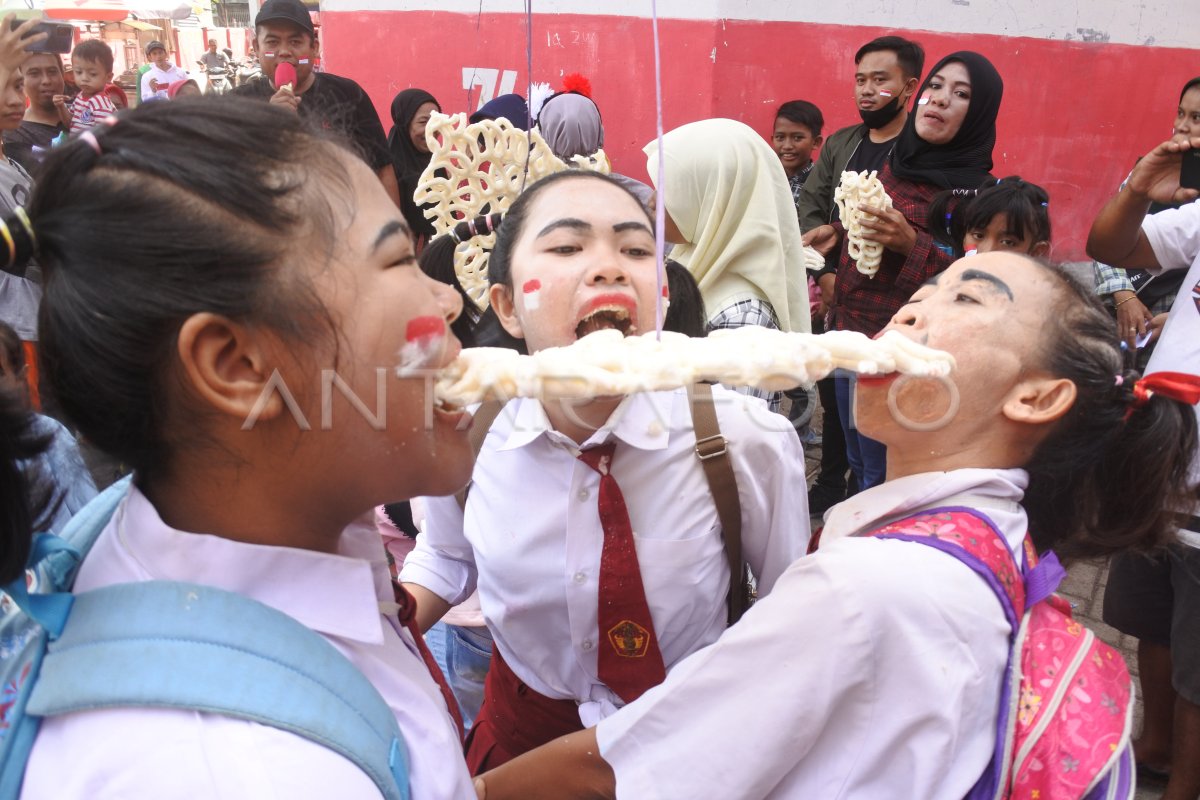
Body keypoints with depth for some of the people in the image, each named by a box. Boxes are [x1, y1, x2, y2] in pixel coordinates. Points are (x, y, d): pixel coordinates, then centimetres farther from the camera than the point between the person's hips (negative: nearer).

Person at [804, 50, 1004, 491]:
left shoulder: (978, 191, -14)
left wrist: (910, 244, -29)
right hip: (847, 332, 7)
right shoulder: (897, 161, 7)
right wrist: (838, 232, 8)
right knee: (859, 465, 19)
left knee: (880, 476, 7)